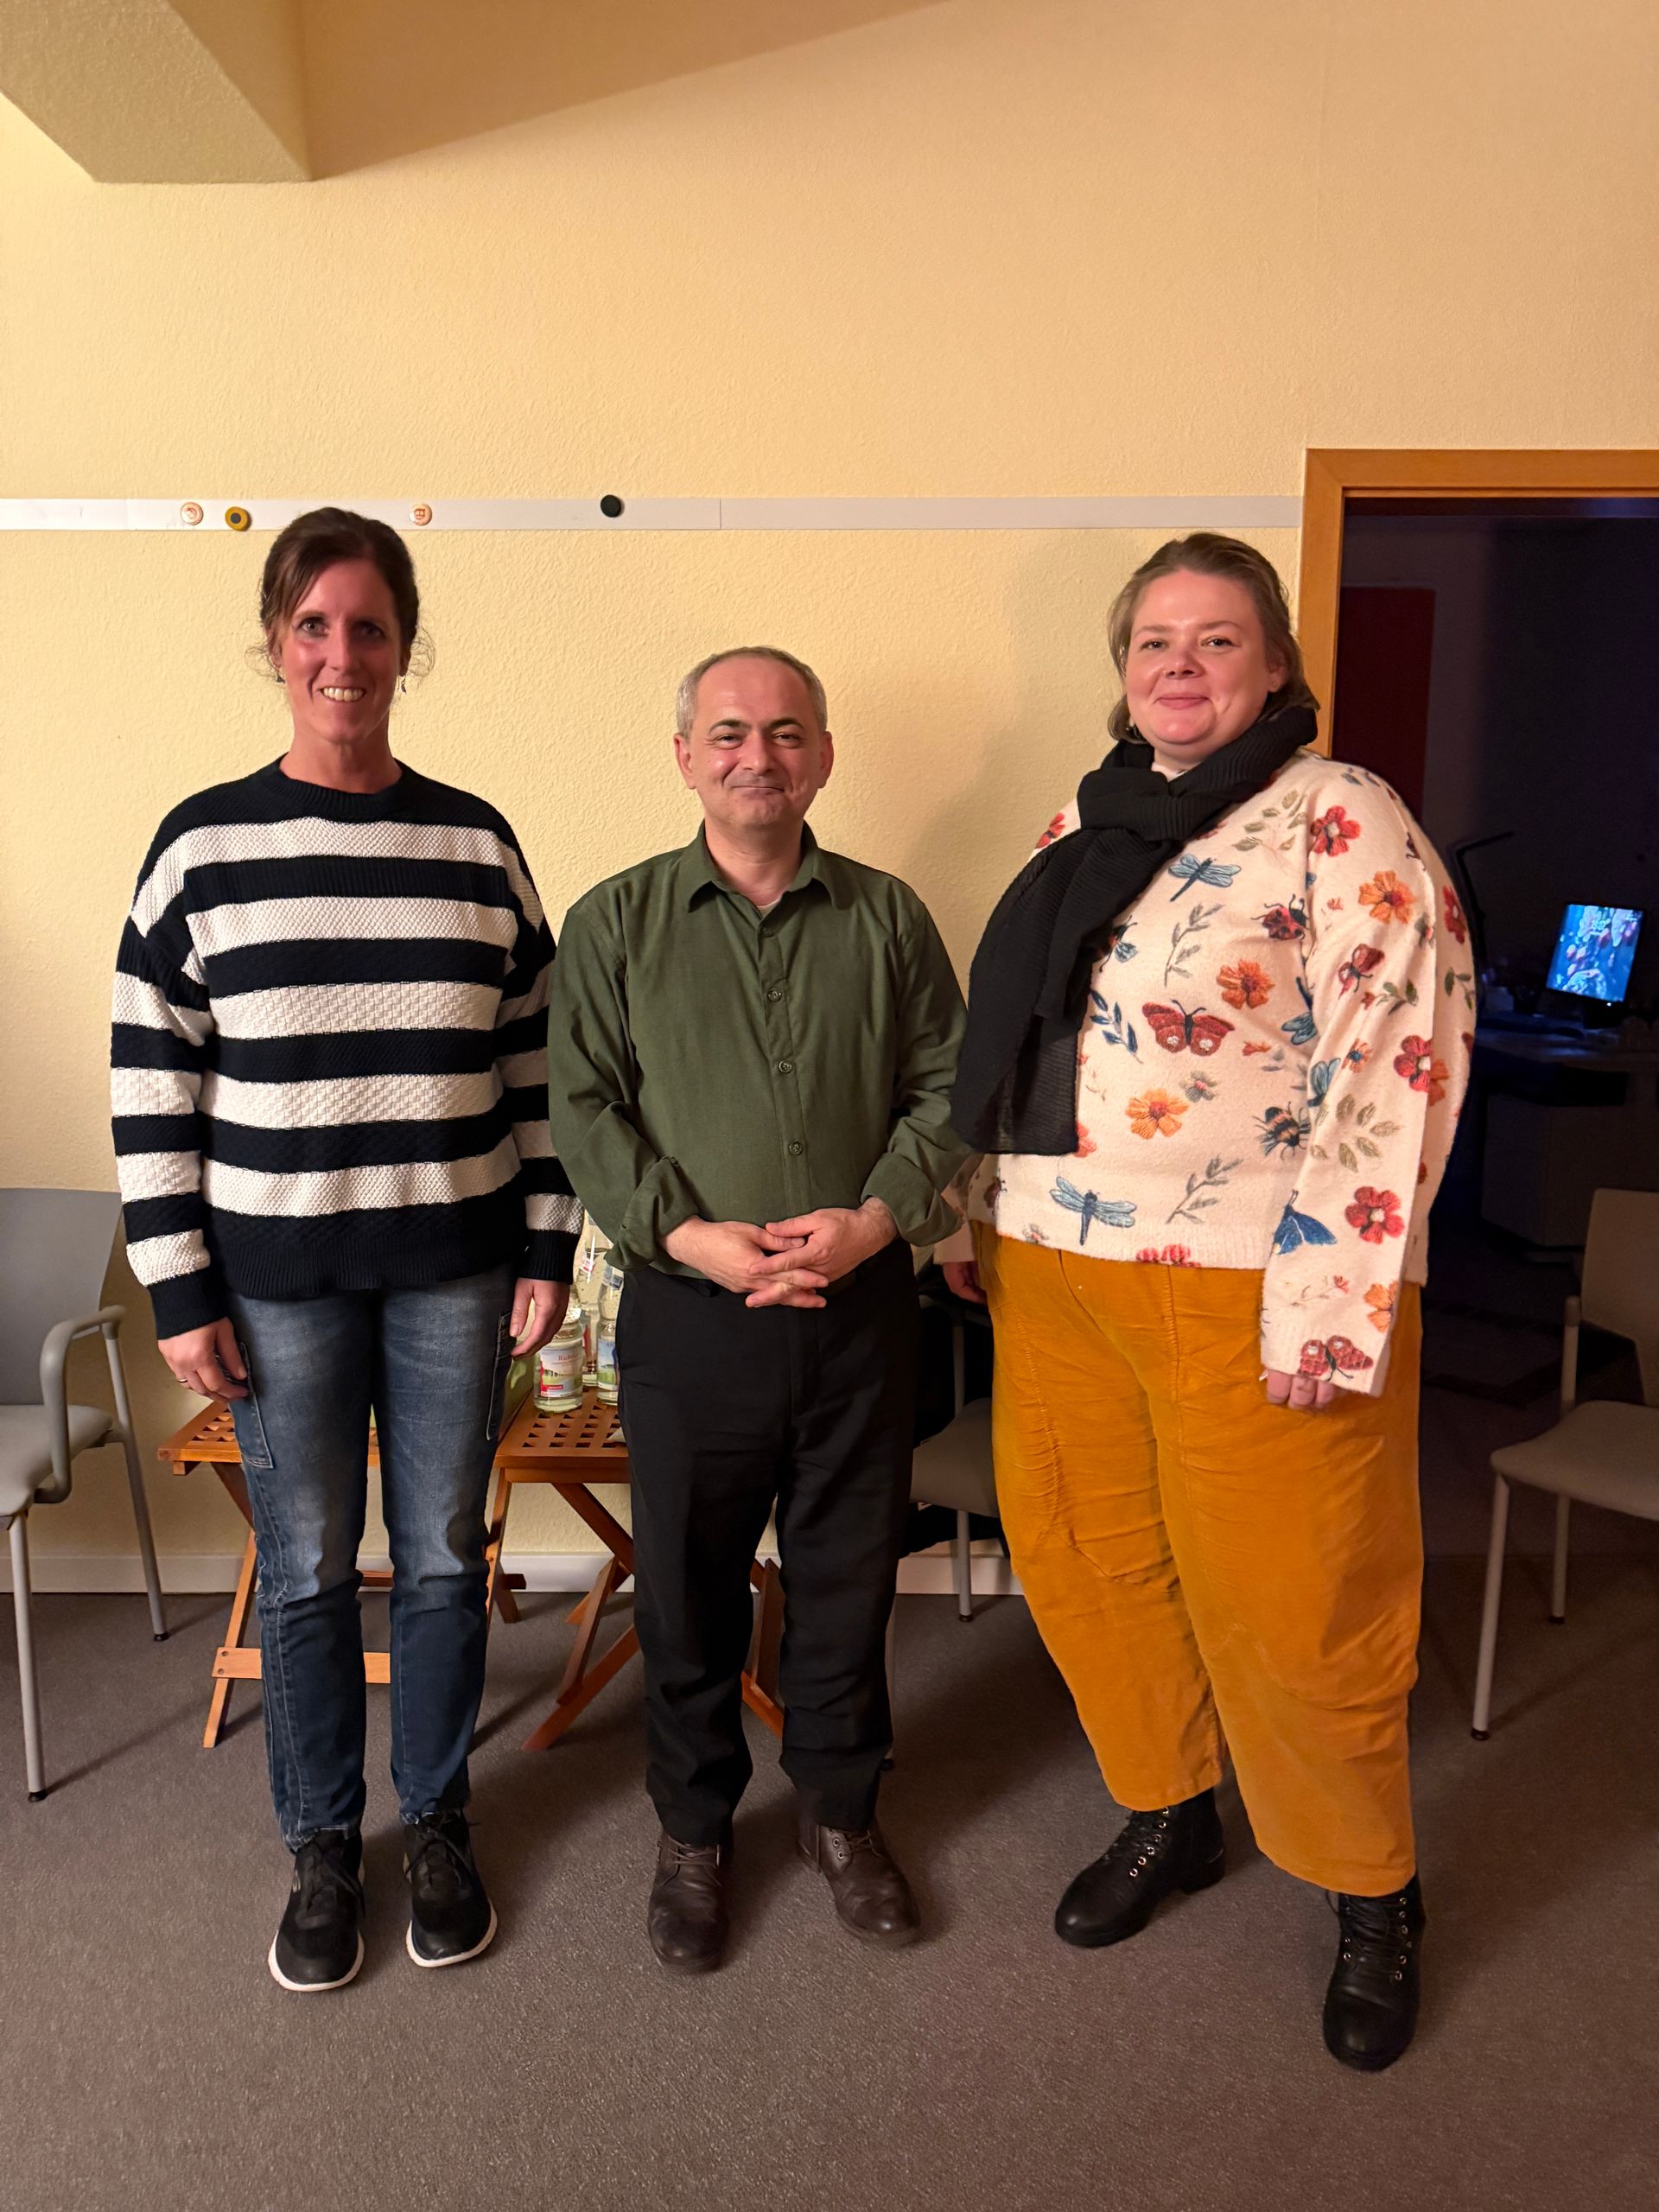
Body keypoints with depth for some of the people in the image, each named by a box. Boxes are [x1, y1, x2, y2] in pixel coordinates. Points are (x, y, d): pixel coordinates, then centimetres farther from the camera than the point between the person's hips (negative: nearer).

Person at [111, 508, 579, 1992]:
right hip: (275, 1280, -1)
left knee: (444, 1560, 12)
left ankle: (438, 1825, 34)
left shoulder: (479, 844, 2)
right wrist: (180, 1292, -4)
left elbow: (536, 1061, 5)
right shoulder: (202, 847, -2)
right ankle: (322, 1847, 32)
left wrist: (549, 1252, 2)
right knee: (305, 1573, 11)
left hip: (454, 1271, 1)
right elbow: (150, 1084, -1)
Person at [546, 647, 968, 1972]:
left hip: (863, 1309, 1)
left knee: (850, 1578, 14)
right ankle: (695, 1829, 36)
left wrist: (876, 1218, -12)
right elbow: (585, 1108, -3)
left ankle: (842, 1811, 38)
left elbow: (945, 1085, 4)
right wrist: (687, 1234, -16)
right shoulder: (615, 922, 2)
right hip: (688, 1313, -1)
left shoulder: (888, 917, 5)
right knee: (688, 1589, 12)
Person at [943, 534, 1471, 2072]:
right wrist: (979, 1218, 16)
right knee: (1080, 1558, 15)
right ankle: (1167, 1816, 40)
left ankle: (1371, 1896, 31)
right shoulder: (1083, 824, 14)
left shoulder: (1339, 821, -7)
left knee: (1287, 1603, 5)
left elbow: (1400, 1063, -14)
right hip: (1054, 1270, 7)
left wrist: (1331, 1302, -19)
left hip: (1245, 1289, -6)